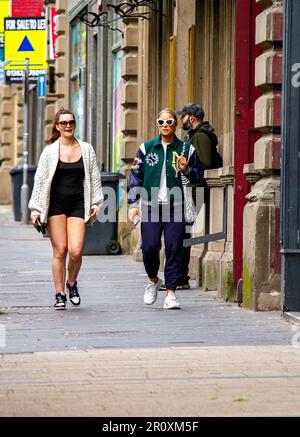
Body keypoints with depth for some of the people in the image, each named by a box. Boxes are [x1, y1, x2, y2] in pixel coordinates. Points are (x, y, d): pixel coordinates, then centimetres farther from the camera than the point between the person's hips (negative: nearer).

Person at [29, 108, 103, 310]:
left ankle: (72, 283, 17)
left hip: (78, 205, 1)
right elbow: (40, 180, 4)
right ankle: (59, 294, 8)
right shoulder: (50, 151, 3)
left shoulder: (87, 150, 8)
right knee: (60, 251, -4)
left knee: (76, 250, -11)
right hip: (56, 204, -1)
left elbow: (94, 178, 13)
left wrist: (95, 203, 7)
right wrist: (35, 209, 1)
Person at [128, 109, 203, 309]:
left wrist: (186, 170, -8)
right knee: (149, 246, -8)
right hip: (151, 206, 0)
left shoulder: (187, 149, 7)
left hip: (175, 207, 0)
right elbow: (135, 177, 11)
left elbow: (199, 175, 13)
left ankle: (170, 293, 0)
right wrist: (133, 203, 3)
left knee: (174, 249, -5)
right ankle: (153, 280, 20)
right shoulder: (146, 148, 9)